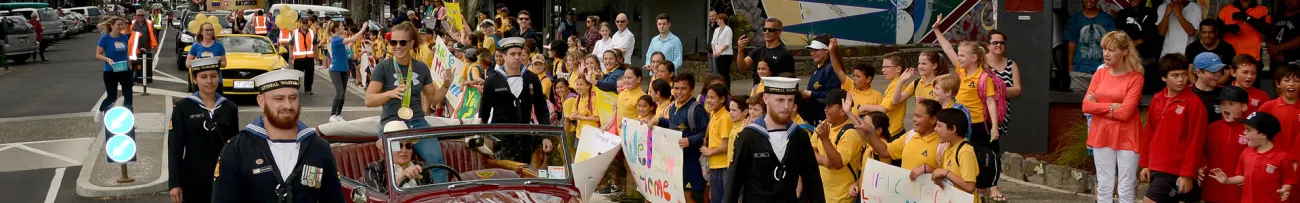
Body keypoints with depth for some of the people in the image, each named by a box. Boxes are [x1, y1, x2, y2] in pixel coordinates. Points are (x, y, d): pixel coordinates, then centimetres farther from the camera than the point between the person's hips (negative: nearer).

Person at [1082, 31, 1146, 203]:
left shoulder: (1135, 78, -8)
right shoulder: (1100, 73, 7)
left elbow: (1124, 112, -16)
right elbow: (1086, 105, -1)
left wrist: (1099, 107, -6)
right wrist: (1111, 106, -11)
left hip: (1126, 138, -4)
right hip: (1102, 135, 4)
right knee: (1104, 187, 9)